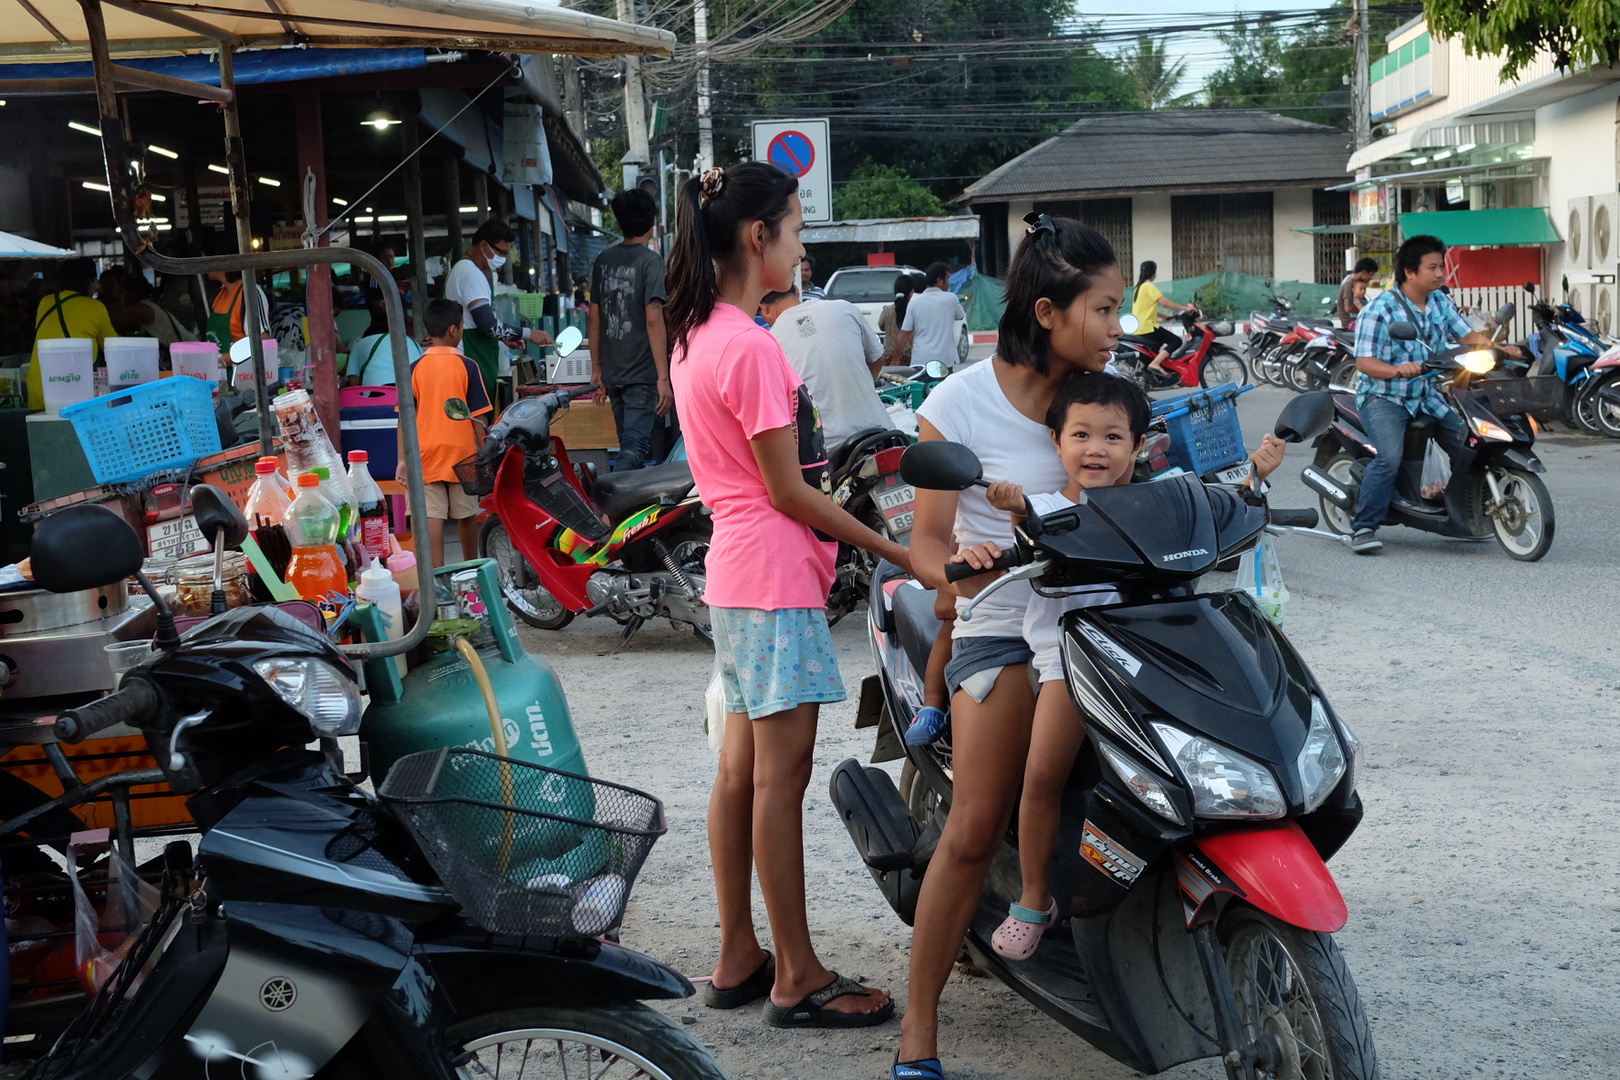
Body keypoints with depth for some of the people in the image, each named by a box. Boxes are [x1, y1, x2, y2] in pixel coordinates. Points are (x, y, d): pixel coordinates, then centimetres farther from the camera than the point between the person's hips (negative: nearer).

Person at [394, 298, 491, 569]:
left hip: (426, 454, 1)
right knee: (467, 514, 14)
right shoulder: (467, 367, -6)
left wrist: (403, 459, 1)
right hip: (462, 453, 0)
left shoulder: (415, 369, -1)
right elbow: (477, 416, -5)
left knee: (433, 515, -2)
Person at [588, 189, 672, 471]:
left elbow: (594, 318, 12)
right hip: (643, 374, -7)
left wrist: (597, 369, 19)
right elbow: (653, 320, -17)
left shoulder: (603, 260, 9)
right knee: (634, 451, -12)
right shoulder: (650, 261, -10)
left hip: (613, 373, 7)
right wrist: (664, 379, -18)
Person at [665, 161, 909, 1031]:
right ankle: (797, 978, 5)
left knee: (742, 765, 13)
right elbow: (788, 490, -16)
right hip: (775, 575, -10)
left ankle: (738, 959, 22)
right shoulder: (751, 347, -18)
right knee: (782, 772, -4)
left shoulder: (695, 336, 12)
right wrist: (891, 549, -8)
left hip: (735, 568, 10)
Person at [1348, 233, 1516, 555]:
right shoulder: (1380, 310, -15)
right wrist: (1398, 370, -39)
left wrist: (1500, 349, -10)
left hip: (1428, 396, 7)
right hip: (1384, 397, -7)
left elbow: (1467, 335, 8)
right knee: (1390, 457, -29)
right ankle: (1363, 528, -20)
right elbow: (1364, 362, -21)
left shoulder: (1440, 302, 7)